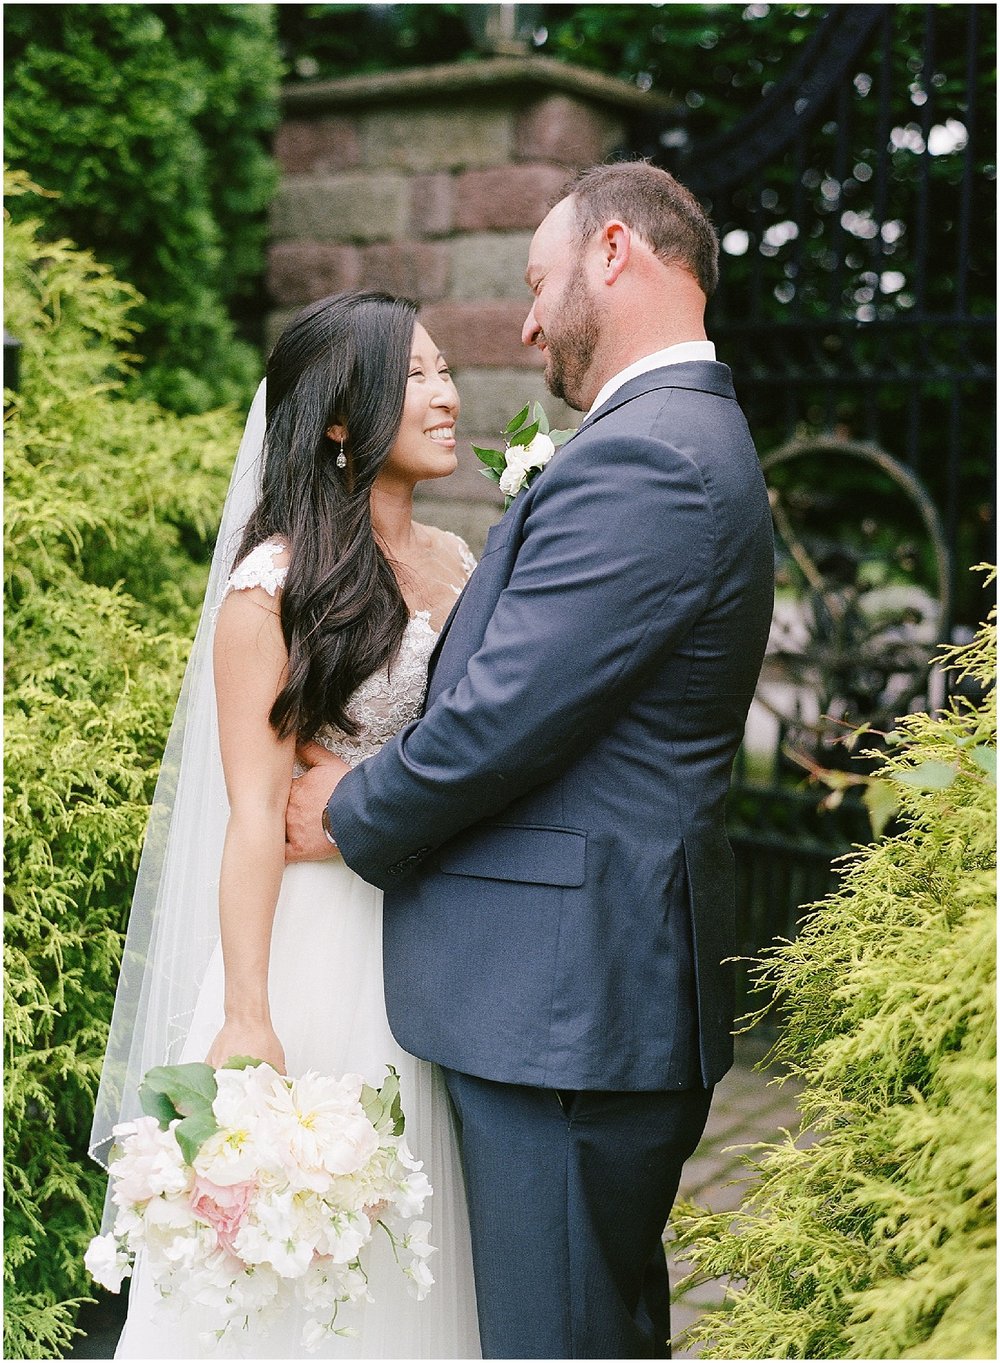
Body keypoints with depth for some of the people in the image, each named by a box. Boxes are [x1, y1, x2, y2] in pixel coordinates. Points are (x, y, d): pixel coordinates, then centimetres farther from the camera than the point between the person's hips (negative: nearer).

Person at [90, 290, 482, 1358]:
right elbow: (256, 811, -15)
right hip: (319, 942, -6)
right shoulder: (278, 586, -12)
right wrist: (248, 1018, -19)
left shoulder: (458, 563, 8)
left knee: (409, 1251, 16)